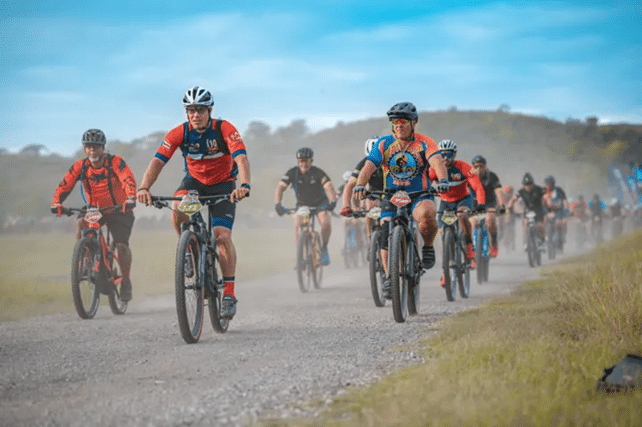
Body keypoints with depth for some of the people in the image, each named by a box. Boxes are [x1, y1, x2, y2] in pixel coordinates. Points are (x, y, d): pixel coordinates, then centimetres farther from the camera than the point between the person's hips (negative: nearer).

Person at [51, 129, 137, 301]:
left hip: (119, 210, -3)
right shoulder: (80, 166, -9)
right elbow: (64, 186, -16)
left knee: (122, 245, -16)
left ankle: (126, 282, 5)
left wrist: (130, 199, -50)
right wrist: (56, 203, -34)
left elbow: (129, 180, -31)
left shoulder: (115, 162, -17)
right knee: (80, 223, -29)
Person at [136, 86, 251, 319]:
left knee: (222, 236, -18)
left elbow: (241, 158, -36)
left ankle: (229, 294, -11)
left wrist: (244, 185, -56)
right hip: (194, 180, 2)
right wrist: (144, 188, -44)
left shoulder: (225, 129, -24)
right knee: (177, 209, -32)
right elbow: (157, 161, -26)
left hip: (223, 185, -2)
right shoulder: (179, 133, -18)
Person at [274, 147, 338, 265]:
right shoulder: (292, 173, -18)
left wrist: (333, 201, -52)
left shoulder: (318, 172, -22)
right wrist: (277, 204, -43)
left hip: (320, 203, -1)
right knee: (297, 225, -23)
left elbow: (329, 187, -33)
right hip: (302, 204, 1)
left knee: (326, 223, -26)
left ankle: (324, 249, -3)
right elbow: (280, 188, -26)